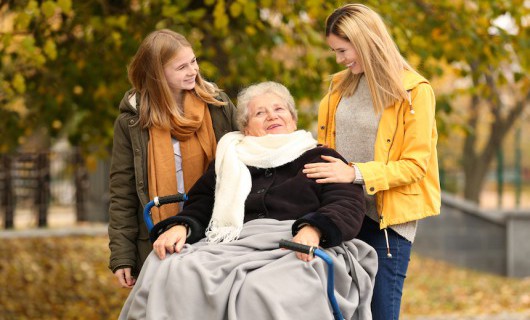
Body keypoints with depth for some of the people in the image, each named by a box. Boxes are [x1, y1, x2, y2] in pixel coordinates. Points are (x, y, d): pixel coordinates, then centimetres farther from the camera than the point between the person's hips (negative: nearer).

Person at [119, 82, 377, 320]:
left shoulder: (321, 159, 20)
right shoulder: (229, 162, 31)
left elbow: (349, 205, 4)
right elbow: (198, 209, 28)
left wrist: (314, 229, -18)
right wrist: (179, 227, 2)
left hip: (294, 252, -3)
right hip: (233, 248, 3)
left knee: (263, 291, -40)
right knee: (171, 273, -29)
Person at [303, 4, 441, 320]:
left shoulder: (414, 91, -7)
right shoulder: (340, 86, 10)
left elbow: (414, 165, -11)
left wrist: (356, 173, -21)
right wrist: (317, 169, 0)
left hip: (388, 219, -5)